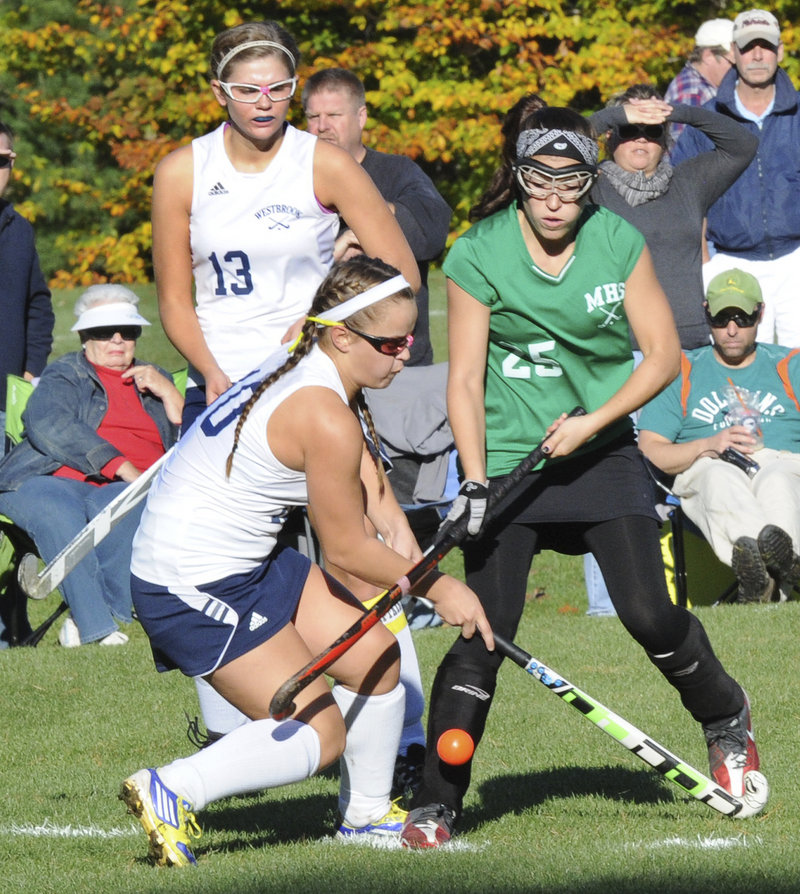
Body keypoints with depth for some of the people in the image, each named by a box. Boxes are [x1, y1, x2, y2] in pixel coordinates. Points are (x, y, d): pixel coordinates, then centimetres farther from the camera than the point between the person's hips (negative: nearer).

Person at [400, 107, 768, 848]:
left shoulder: (620, 243, -5)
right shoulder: (478, 256, -10)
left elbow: (663, 355, -2)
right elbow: (465, 379, -9)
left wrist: (592, 422, -14)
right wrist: (475, 481, -21)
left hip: (603, 451, 1)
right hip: (506, 456, -1)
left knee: (649, 615, -6)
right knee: (484, 632, -11)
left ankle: (726, 722, 24)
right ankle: (436, 801, -2)